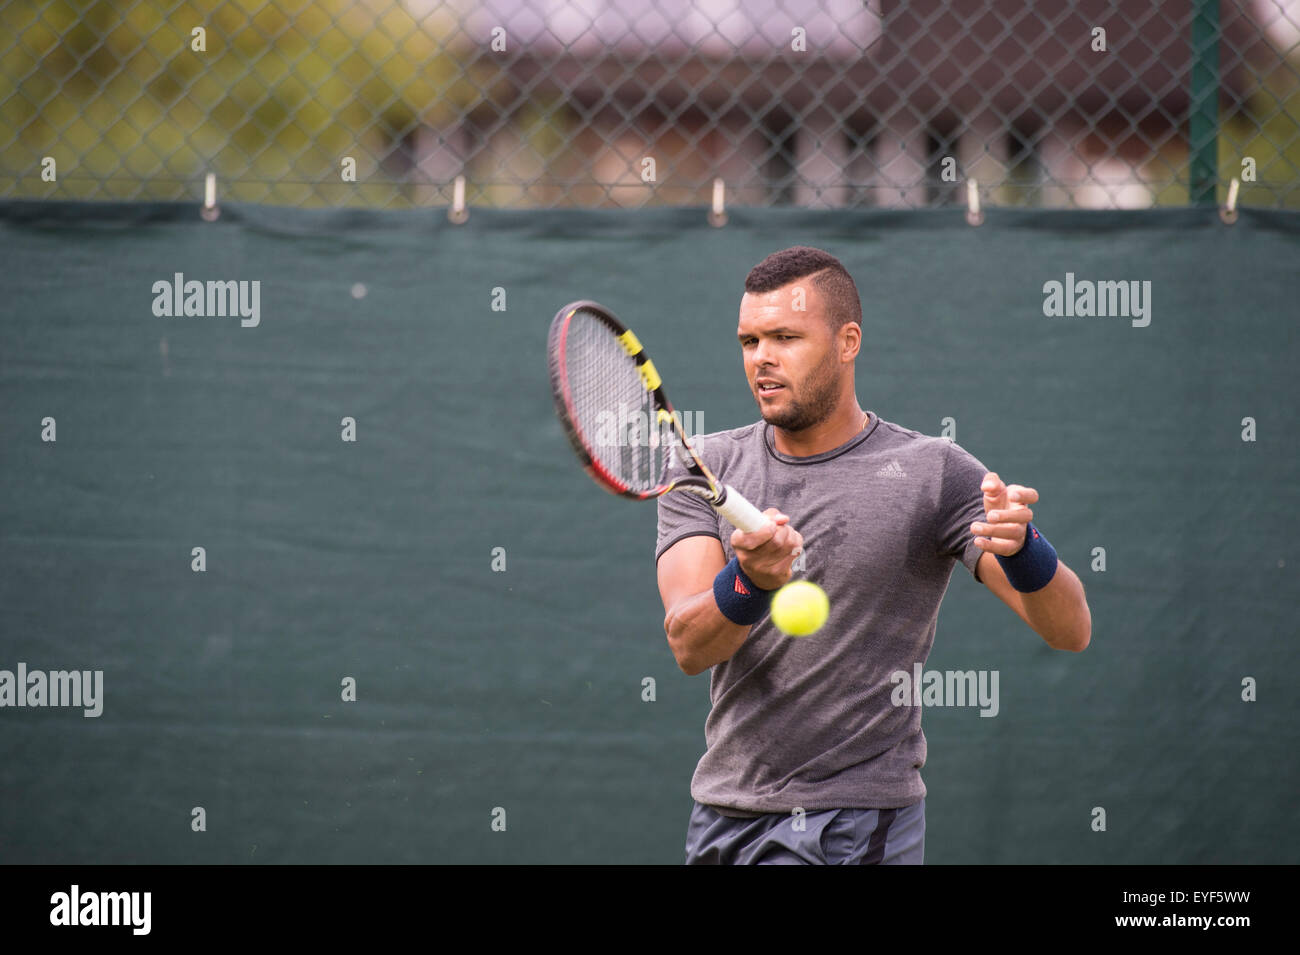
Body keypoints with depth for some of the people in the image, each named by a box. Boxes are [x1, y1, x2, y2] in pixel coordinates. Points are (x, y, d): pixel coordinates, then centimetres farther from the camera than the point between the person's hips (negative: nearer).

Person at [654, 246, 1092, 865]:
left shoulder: (932, 473, -5)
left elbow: (1071, 631, -10)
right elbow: (688, 645, -9)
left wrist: (1020, 546, -31)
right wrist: (750, 580, -31)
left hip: (854, 828, -4)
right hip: (720, 812, 4)